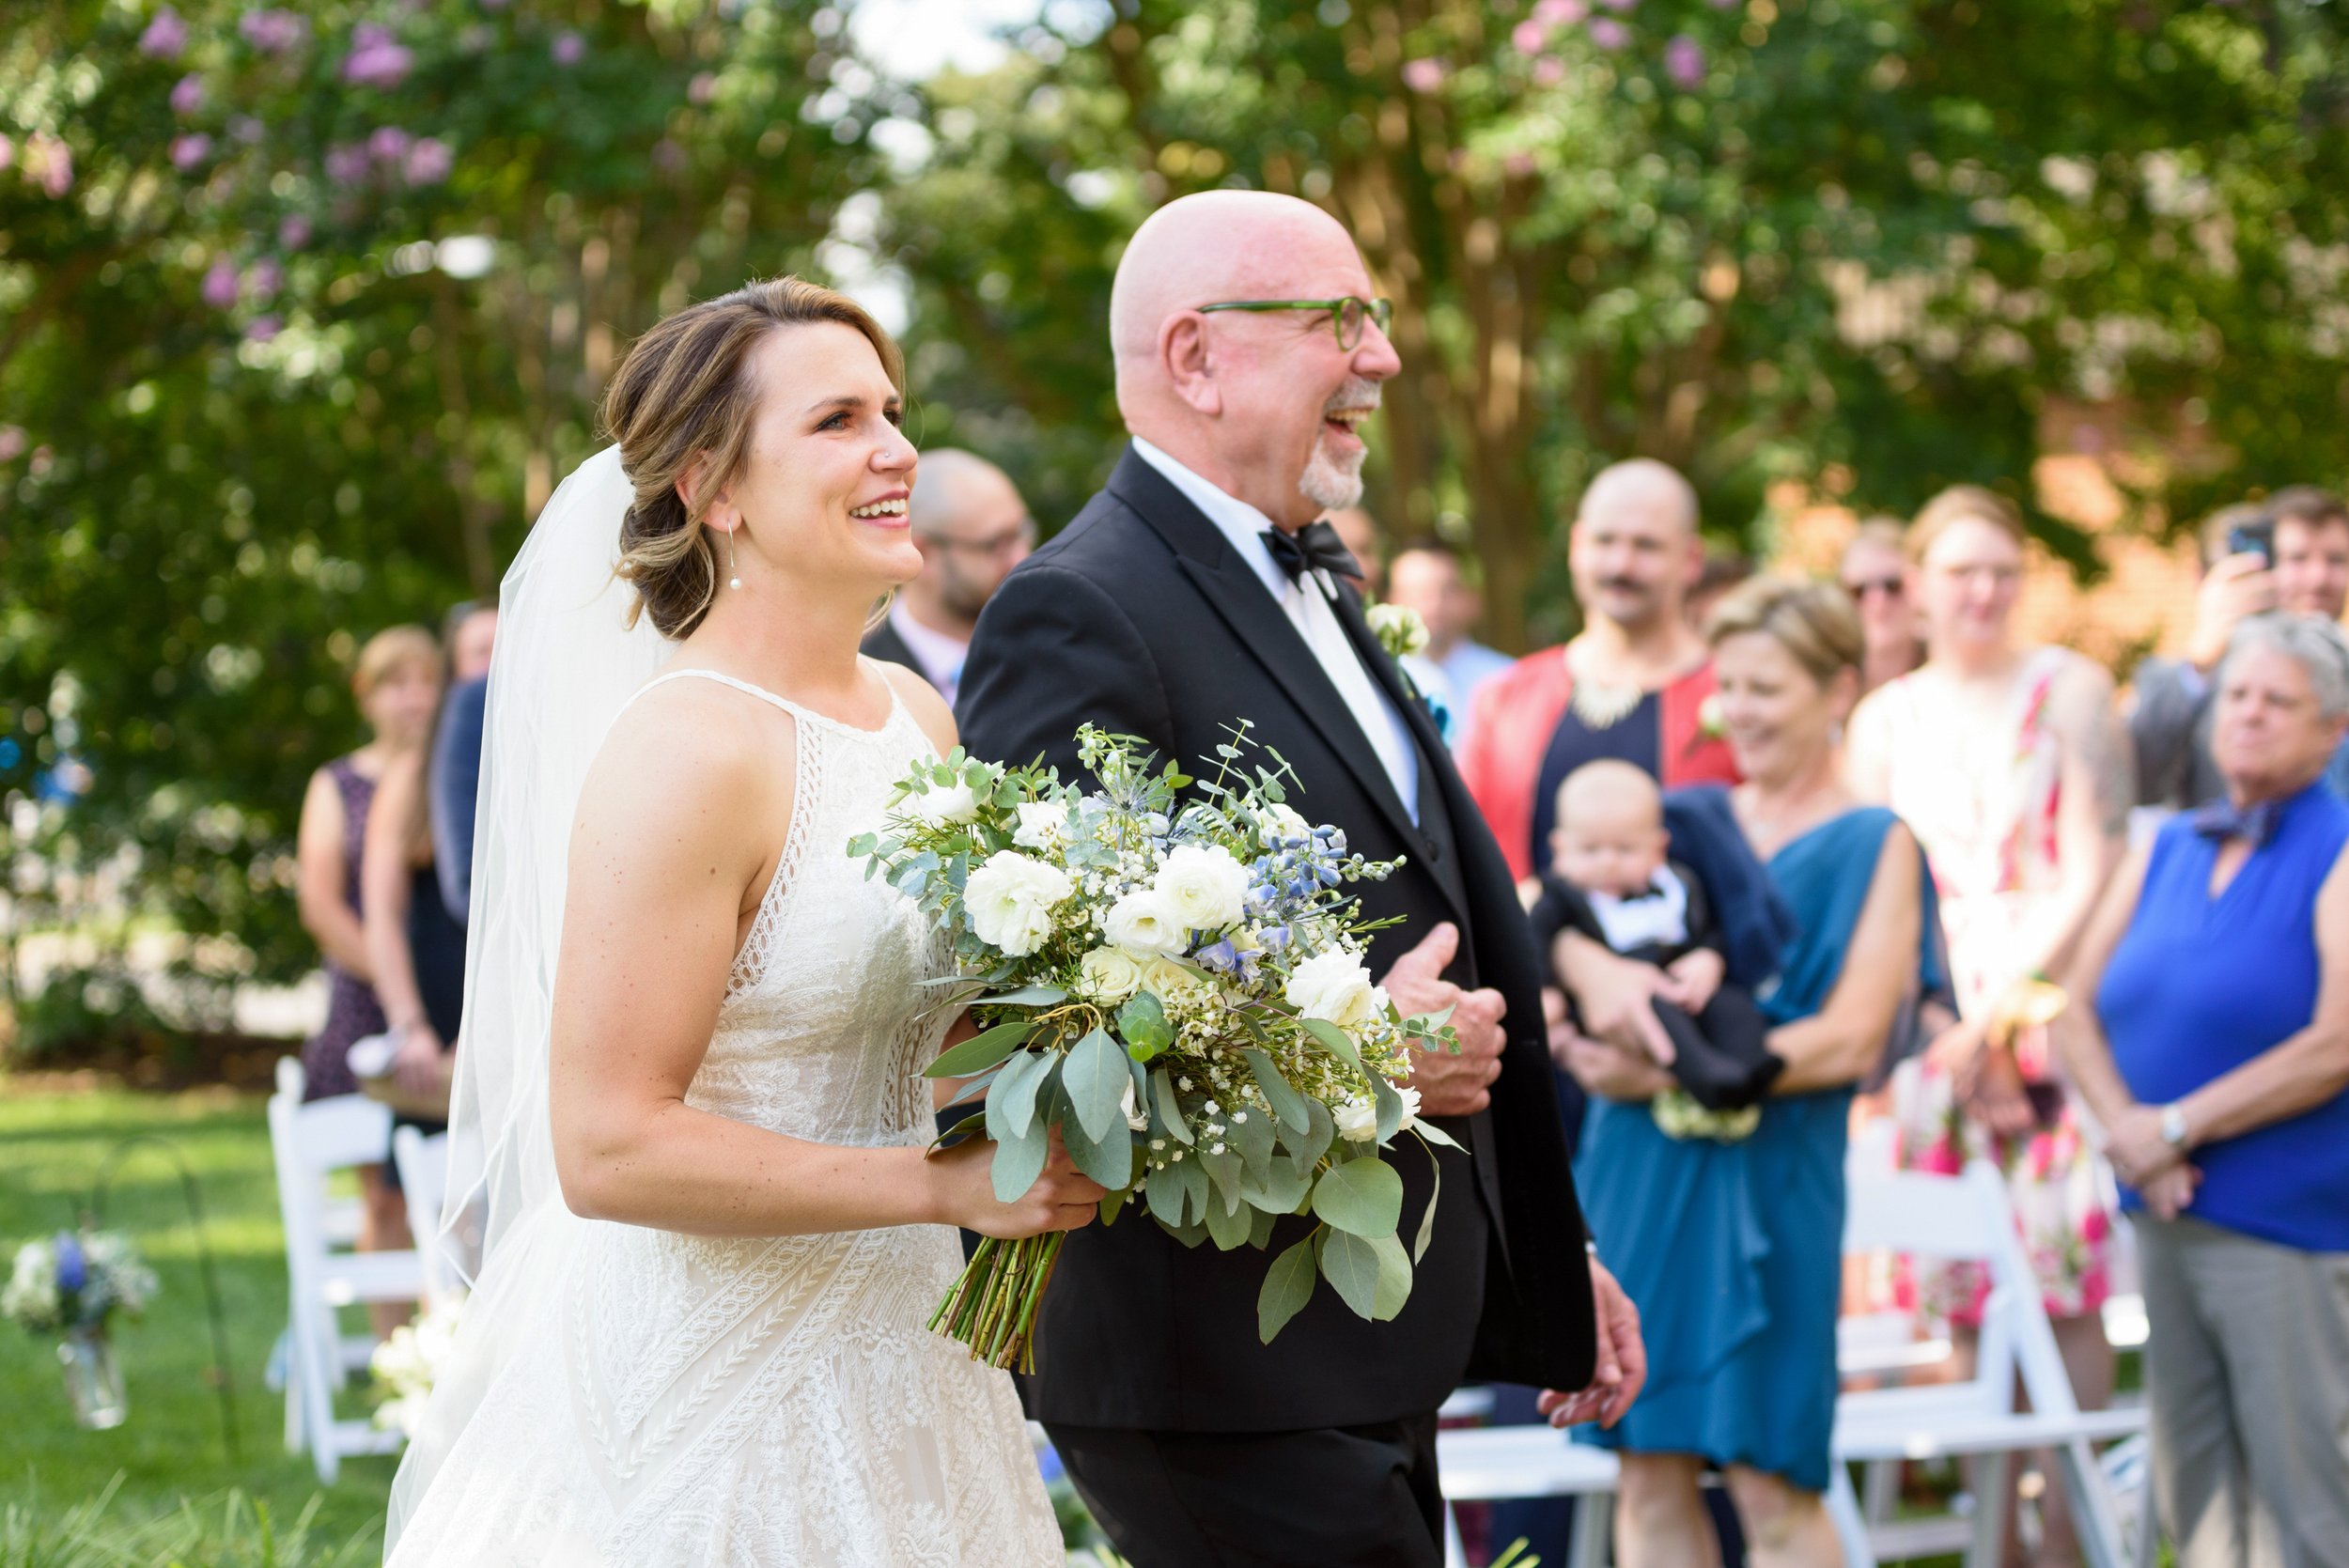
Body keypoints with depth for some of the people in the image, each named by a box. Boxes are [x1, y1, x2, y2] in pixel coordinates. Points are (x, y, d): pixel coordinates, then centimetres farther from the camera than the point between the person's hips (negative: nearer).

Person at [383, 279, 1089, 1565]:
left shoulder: (917, 717, 6)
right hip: (716, 1380, -8)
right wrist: (946, 1185, -22)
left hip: (890, 1353, 8)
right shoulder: (686, 748, -19)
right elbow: (607, 1148, -23)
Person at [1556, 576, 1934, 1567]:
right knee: (1650, 1470, 4)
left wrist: (1663, 1075, -14)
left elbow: (1850, 1039, -9)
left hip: (1769, 1178, -4)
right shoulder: (1683, 817, 15)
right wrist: (1588, 965, -17)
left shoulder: (1875, 846, 1)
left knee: (1768, 1481, -5)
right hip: (1636, 1167, 4)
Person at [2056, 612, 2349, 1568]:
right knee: (2191, 1491, 11)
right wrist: (2126, 1127, -8)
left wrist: (2178, 1128, -14)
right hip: (2167, 1216, 6)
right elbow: (2077, 1006, 10)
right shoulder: (2168, 852, 13)